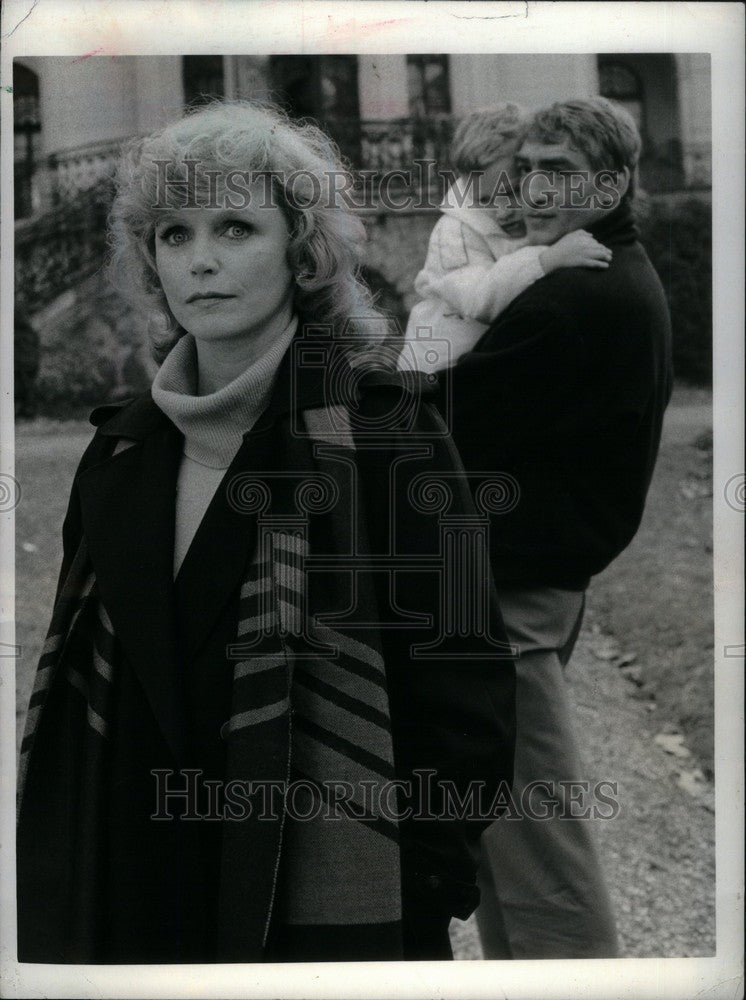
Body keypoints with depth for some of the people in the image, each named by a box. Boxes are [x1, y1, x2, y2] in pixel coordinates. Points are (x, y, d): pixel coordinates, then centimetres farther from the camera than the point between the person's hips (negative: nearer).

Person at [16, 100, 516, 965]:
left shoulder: (386, 429, -9)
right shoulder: (122, 451, 6)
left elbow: (465, 694, -10)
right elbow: (74, 683, 11)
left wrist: (427, 885, -12)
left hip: (331, 913, -4)